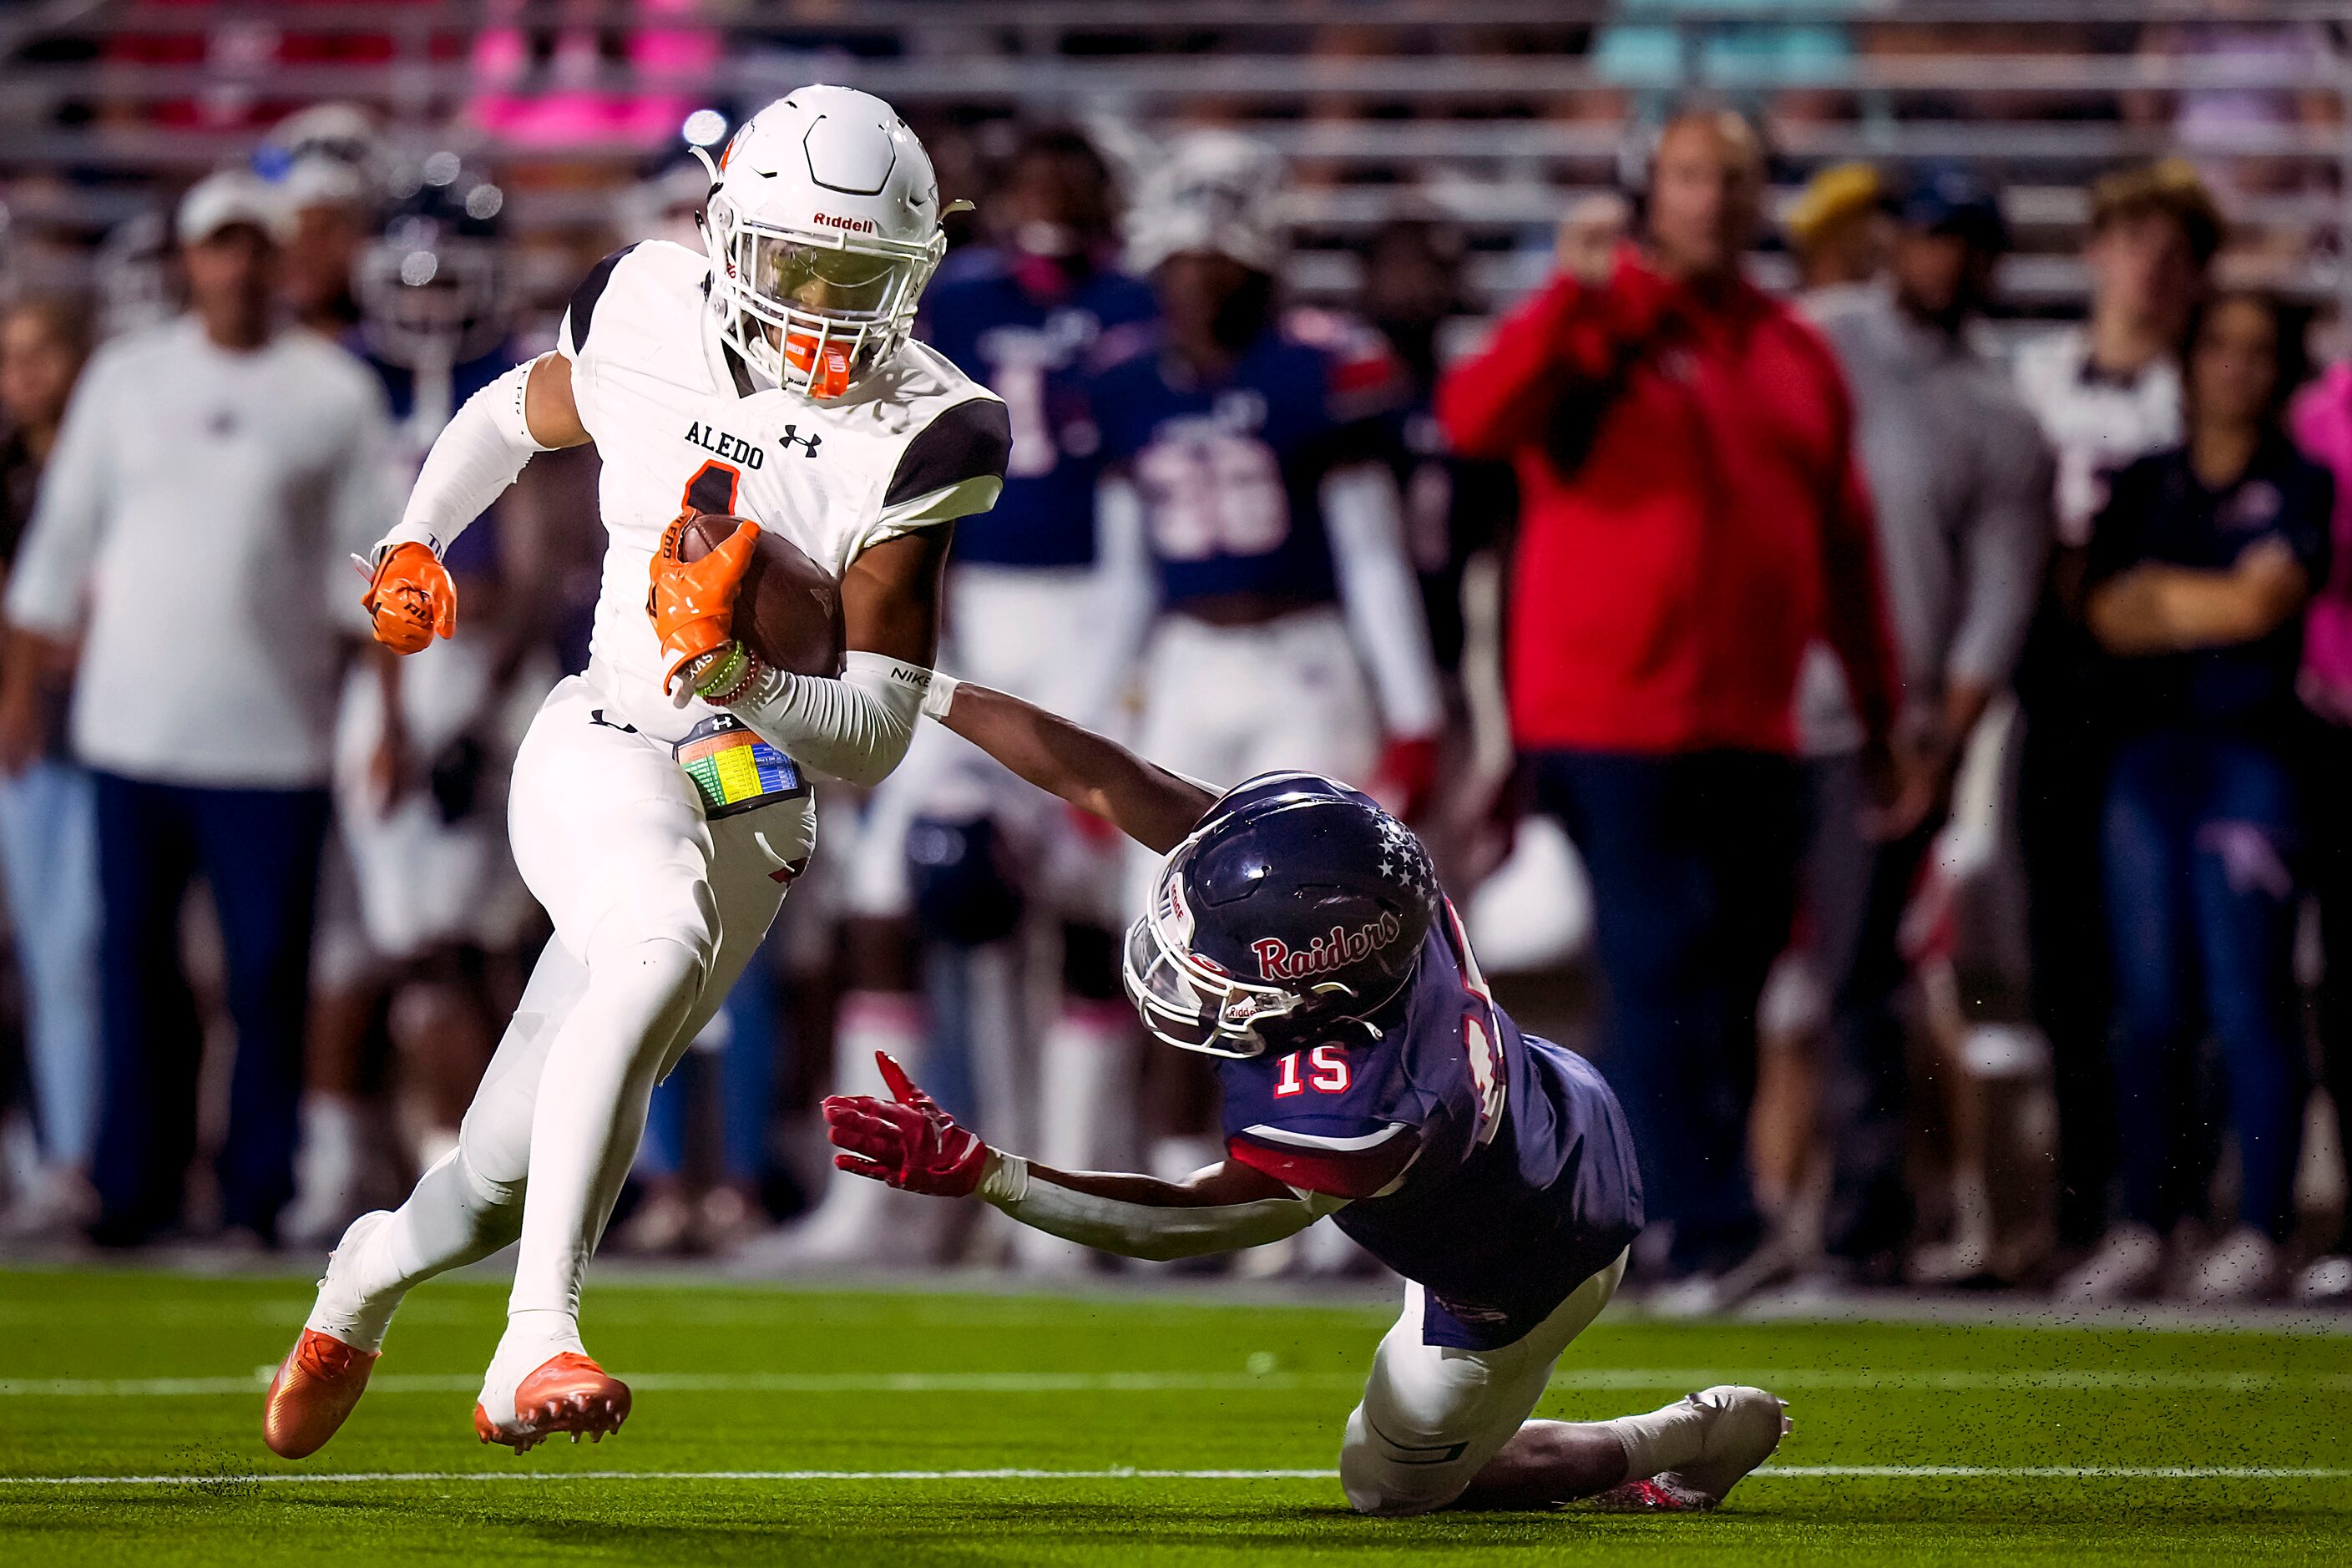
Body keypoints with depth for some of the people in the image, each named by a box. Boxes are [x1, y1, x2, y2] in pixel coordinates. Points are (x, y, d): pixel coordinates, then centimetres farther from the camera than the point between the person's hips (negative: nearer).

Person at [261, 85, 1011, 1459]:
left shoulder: (916, 439, -8)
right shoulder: (653, 326, -4)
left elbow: (878, 737, -10)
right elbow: (513, 417, 21)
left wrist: (739, 674, -26)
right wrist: (418, 547, 7)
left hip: (753, 814, 2)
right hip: (605, 752, -2)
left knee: (520, 1170, 9)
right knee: (664, 944, -38)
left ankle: (369, 1276, 46)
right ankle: (536, 1344, -43)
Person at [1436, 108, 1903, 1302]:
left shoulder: (1799, 357, 15)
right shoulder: (1598, 326, -2)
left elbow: (1844, 544, 20)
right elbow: (1474, 419, -21)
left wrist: (1879, 714, 20)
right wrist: (1576, 298, -32)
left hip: (1751, 730, 6)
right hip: (1611, 716, -6)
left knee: (1733, 975, 6)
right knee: (1664, 967, -12)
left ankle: (1651, 1213, 13)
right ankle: (1707, 1230, -15)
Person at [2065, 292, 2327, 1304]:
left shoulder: (2301, 487, 5)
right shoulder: (2143, 487, 16)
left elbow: (2264, 598, -8)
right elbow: (2108, 615, 5)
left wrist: (2159, 592, 4)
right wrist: (2215, 608, -7)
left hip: (2251, 755, -4)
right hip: (2145, 754, 4)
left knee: (2249, 1001, -8)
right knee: (2150, 1003, 3)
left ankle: (2261, 1230, -5)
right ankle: (2142, 1229, 7)